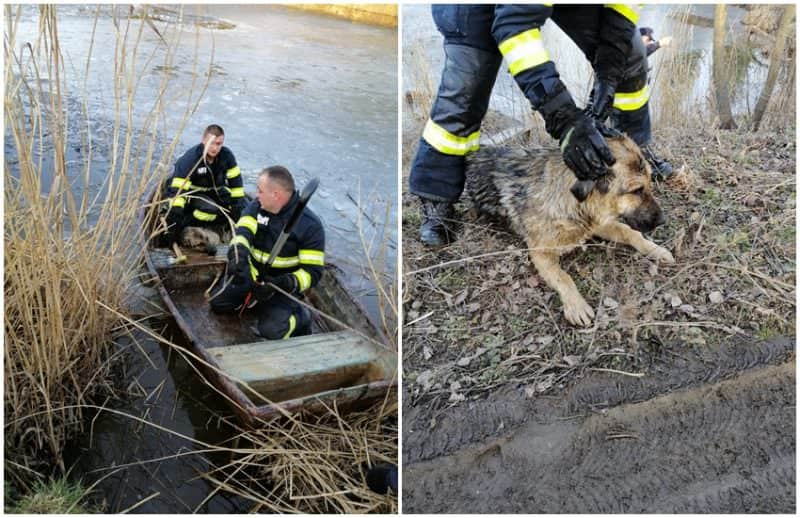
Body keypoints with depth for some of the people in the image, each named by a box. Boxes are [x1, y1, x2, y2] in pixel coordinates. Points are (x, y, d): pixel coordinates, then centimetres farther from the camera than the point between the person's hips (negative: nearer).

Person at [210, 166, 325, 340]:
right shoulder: (257, 206, -6)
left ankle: (300, 316, 9)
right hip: (252, 278, 5)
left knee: (271, 331, -23)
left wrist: (286, 284, -36)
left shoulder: (310, 225, -20)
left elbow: (313, 272, -19)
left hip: (284, 286, -5)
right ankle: (256, 299, 22)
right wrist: (238, 253, -44)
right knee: (217, 304, 0)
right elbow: (243, 231, -22)